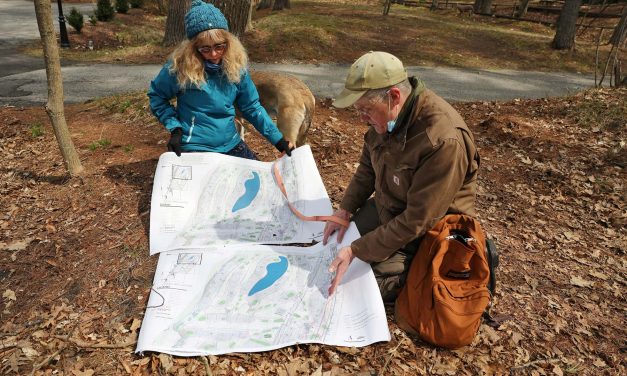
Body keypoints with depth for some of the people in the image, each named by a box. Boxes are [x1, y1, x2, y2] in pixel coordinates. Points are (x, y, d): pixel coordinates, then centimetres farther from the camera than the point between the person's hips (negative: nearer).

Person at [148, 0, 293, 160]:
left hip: (231, 144, 4)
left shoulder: (236, 66, -5)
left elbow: (251, 107, 2)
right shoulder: (181, 66, -15)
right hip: (193, 148, -3)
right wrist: (174, 127, -12)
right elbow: (156, 95, 0)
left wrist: (278, 139, -1)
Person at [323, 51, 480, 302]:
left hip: (428, 229, -8)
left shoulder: (444, 141, -36)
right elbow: (368, 166, 8)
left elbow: (417, 221, -31)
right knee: (338, 238, 12)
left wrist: (356, 251, -28)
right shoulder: (386, 116, -10)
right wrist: (345, 209, -3)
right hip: (387, 206, 8)